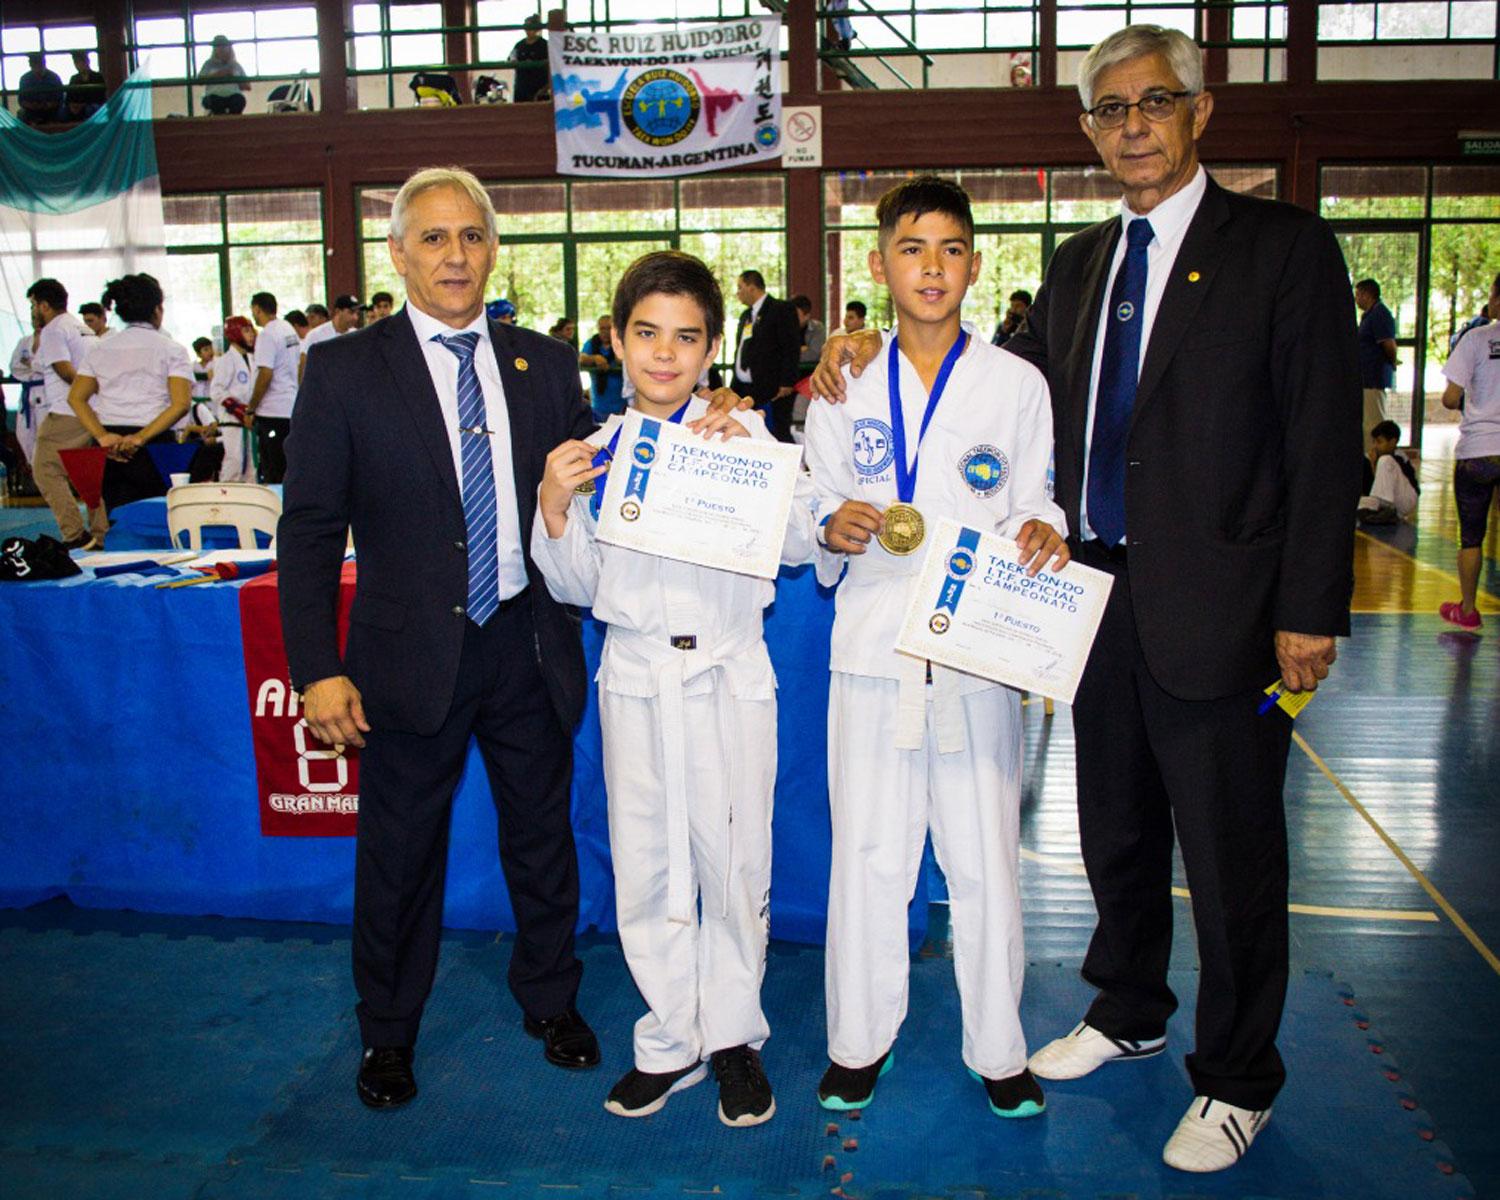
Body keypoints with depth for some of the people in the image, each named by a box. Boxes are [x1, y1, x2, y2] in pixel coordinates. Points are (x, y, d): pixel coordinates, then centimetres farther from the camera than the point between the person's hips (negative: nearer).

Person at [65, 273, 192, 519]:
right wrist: (141, 438, -14)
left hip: (109, 446, 4)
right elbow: (181, 404, -12)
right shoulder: (171, 350, 2)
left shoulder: (100, 349, 13)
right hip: (155, 444, -4)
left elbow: (76, 398, 1)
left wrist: (102, 436, -9)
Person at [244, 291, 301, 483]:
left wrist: (250, 410, -11)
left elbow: (265, 375, -19)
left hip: (273, 411, -9)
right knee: (289, 471, 12)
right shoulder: (290, 330, 13)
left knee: (272, 474, -5)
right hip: (293, 408, 9)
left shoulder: (267, 335, -13)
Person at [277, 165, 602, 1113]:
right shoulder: (345, 370, -4)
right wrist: (318, 669, -11)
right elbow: (310, 530, -5)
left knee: (543, 836, 17)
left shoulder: (546, 366, 5)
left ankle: (550, 999, 40)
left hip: (528, 645, 3)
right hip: (412, 655, -2)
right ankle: (388, 1033, 35)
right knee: (401, 853, 13)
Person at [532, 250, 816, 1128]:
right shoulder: (596, 450, 6)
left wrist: (749, 459, -19)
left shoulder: (743, 430, 0)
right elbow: (575, 587, 8)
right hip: (633, 670, 2)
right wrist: (554, 510, -9)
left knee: (733, 860, 5)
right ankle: (671, 1041, 28)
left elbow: (799, 546, -7)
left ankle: (734, 1037, 27)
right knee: (645, 865, 9)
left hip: (727, 668, -2)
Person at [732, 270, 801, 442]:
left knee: (778, 437, -10)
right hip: (744, 391, 8)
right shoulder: (746, 315, 21)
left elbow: (792, 349, -11)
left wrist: (786, 384, -18)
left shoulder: (782, 310, -5)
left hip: (773, 391, -8)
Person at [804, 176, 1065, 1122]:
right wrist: (836, 532, -12)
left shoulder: (1018, 386, 3)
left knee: (986, 859, 6)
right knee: (867, 856, 6)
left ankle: (1000, 1049, 25)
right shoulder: (844, 392, 6)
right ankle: (860, 1039, 24)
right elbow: (818, 527, 10)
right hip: (873, 653, 1)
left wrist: (1042, 537, -15)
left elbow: (1031, 512, 6)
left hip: (980, 657, 0)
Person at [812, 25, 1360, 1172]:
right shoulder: (1079, 263, 13)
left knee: (1232, 857, 7)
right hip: (1101, 596, 6)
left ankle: (1237, 1080, 27)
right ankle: (1128, 1013, 42)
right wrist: (880, 347, 2)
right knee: (1117, 831, 20)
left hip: (1218, 607, -5)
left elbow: (1324, 441, -9)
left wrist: (1310, 612, -14)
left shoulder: (1285, 248, -5)